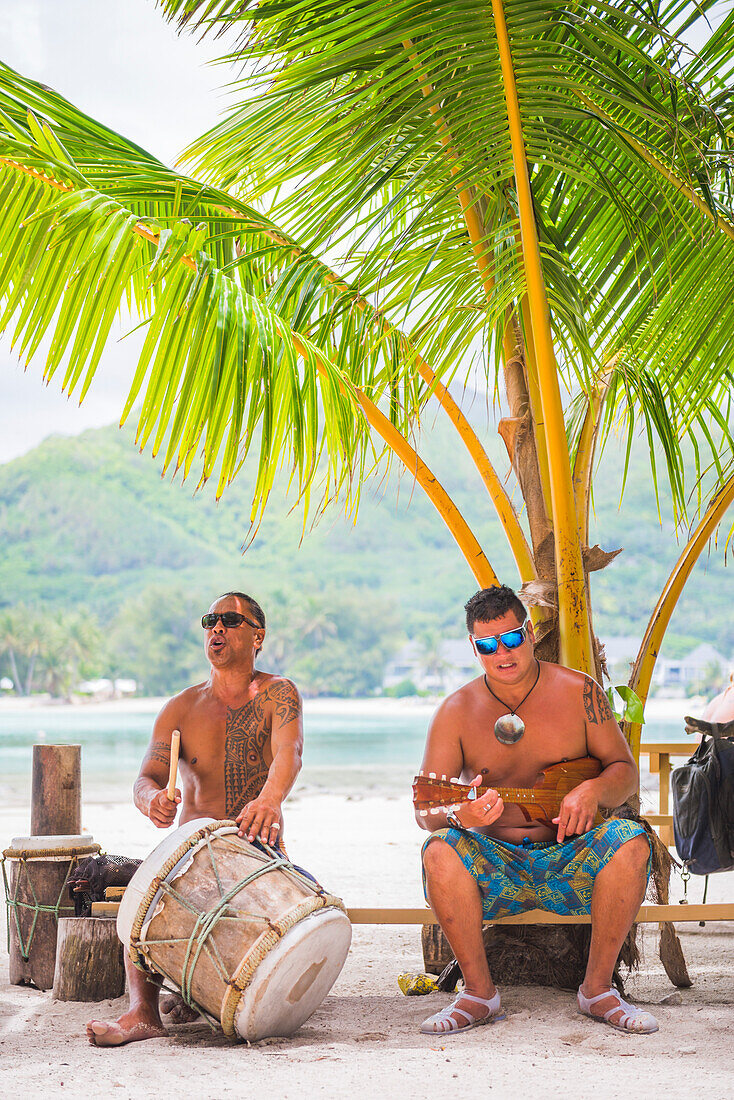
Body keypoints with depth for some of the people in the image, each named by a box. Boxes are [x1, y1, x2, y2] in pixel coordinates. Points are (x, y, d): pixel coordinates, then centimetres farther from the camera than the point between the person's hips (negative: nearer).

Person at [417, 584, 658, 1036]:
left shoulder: (579, 692, 2)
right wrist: (458, 816, -29)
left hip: (571, 857, 0)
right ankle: (480, 993, -15)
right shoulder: (457, 710, 1)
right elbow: (425, 811, -4)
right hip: (494, 862, 0)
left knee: (630, 842, -29)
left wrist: (593, 790, -19)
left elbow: (625, 772, 5)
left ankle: (598, 989, -14)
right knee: (440, 851, -31)